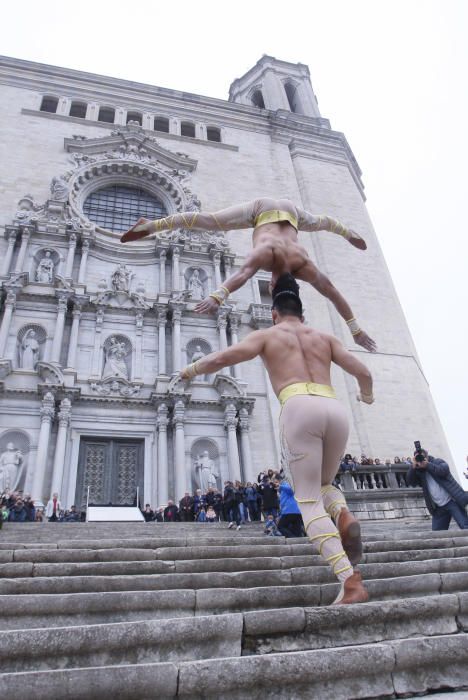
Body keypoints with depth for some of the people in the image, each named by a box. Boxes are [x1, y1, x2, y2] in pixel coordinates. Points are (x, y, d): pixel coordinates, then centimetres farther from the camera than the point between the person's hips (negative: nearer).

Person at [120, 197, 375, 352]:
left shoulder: (304, 266, -34)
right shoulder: (266, 254, -43)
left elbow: (334, 294, -30)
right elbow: (242, 274, -64)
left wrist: (356, 330, -28)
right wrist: (217, 297, -81)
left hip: (289, 212, 3)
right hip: (263, 209, -3)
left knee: (317, 223, 32)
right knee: (210, 222, -3)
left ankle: (348, 232, 66)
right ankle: (151, 225, 6)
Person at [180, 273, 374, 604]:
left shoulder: (267, 334, 20)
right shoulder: (324, 337, 29)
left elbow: (223, 357, 8)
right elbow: (363, 371, 22)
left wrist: (191, 370, 27)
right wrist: (367, 394, 45)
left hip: (300, 408, -4)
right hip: (335, 409, 4)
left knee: (309, 500, 1)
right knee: (323, 485, 26)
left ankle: (350, 581, -11)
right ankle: (344, 516, -7)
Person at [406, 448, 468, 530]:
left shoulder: (438, 462, 1)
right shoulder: (418, 473, 7)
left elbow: (444, 470, -20)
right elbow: (410, 482, -10)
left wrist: (427, 465, -27)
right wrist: (413, 466, -22)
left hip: (452, 501, -4)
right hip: (439, 508, 4)